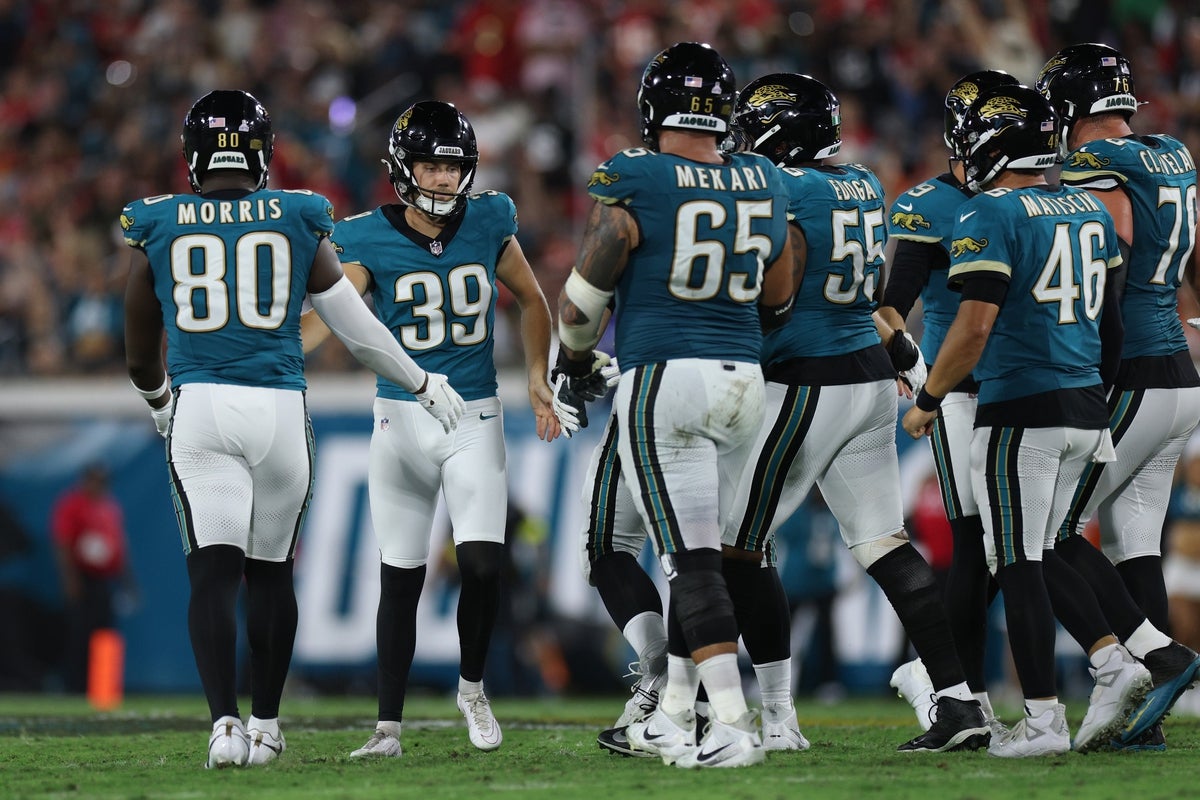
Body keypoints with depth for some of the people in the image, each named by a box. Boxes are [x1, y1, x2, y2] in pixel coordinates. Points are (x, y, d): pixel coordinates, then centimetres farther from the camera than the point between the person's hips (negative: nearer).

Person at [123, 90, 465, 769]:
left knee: (213, 571, -5)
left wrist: (161, 402, 37)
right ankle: (266, 725, 23)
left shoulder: (158, 229, 5)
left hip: (198, 408, -1)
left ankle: (225, 721, -22)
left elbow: (141, 361, 14)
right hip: (279, 408, 1)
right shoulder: (298, 222, 4)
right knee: (270, 571, 15)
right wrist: (422, 384, 26)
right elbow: (358, 330, 10)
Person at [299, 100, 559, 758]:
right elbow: (327, 312, -20)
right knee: (401, 579, 4)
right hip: (400, 417, -1)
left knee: (483, 563, -13)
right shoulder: (371, 239, -7)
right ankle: (388, 725, 13)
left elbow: (531, 301, 15)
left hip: (474, 418, 1)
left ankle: (472, 688, 13)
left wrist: (537, 377, 4)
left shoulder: (489, 223, -1)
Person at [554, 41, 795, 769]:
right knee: (701, 551, 17)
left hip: (663, 378, -5)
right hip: (743, 380, 5)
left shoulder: (633, 187, -10)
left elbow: (584, 299, -2)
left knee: (692, 558, -7)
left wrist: (574, 363, 17)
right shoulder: (764, 187, 6)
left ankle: (735, 725, -16)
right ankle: (675, 715, 25)